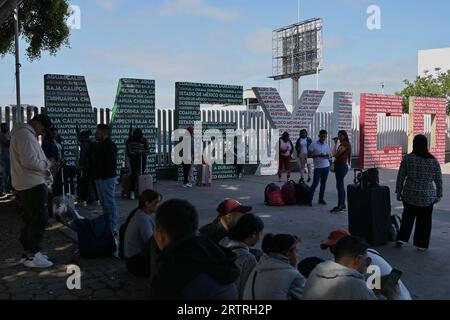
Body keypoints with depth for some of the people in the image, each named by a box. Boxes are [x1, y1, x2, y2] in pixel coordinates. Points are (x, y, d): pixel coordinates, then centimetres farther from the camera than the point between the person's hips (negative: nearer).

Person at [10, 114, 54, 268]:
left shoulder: (23, 133, 19)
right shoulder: (25, 134, -16)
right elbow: (29, 160, -25)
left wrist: (44, 165, 10)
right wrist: (45, 165, -9)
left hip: (28, 184, 11)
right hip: (33, 184, -11)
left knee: (30, 219, 15)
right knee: (39, 219, -7)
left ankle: (28, 252, 22)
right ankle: (32, 255, -3)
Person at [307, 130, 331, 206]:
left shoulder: (327, 145, 10)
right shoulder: (313, 144, -5)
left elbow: (330, 154, 17)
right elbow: (309, 155, -7)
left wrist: (328, 156, -8)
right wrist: (318, 155, -18)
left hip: (326, 166, 5)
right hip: (318, 167, -5)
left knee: (323, 183, 9)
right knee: (315, 183, -8)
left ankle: (321, 199, 17)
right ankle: (310, 199, 1)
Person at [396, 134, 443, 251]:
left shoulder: (407, 159, -6)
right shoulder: (433, 161, -5)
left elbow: (400, 177, -3)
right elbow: (438, 180, 0)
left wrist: (398, 192, 7)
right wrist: (439, 195, 11)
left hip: (409, 195, 1)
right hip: (427, 196, -1)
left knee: (408, 217, 18)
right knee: (424, 221, 10)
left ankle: (401, 239, 13)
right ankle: (421, 245, 16)